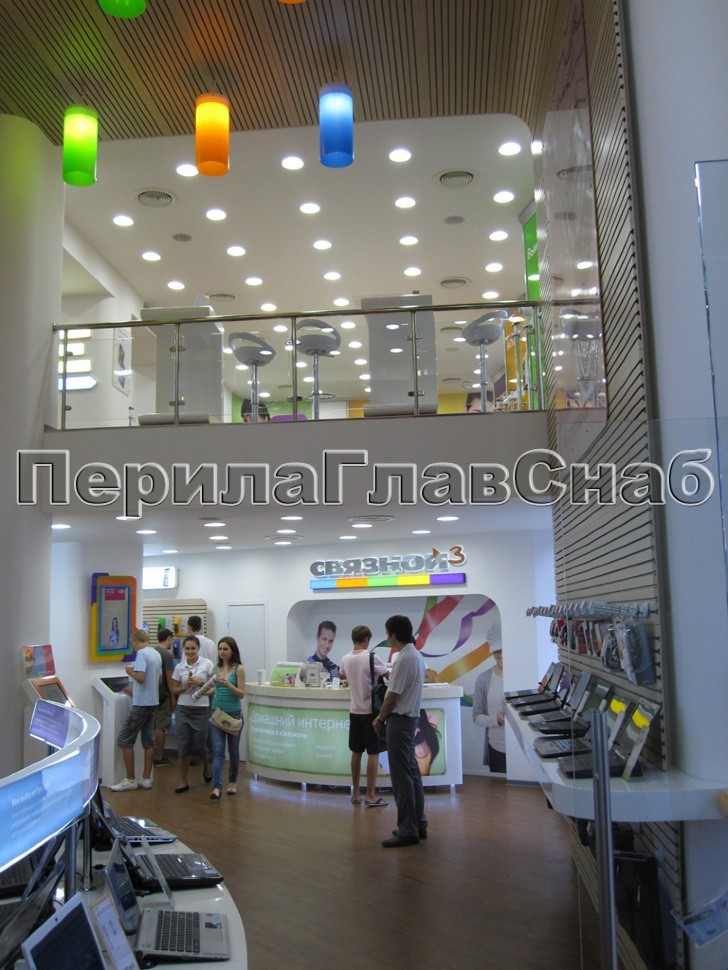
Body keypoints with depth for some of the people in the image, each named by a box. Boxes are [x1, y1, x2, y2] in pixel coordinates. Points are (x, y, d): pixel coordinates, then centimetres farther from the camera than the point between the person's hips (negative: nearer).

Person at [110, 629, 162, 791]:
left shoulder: (142, 653, -14)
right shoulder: (156, 654, 13)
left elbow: (140, 677, -25)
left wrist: (130, 671, -5)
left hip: (141, 704, -9)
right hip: (153, 702, 9)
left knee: (125, 740, -1)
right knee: (148, 741, 10)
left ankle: (130, 780, 0)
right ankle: (146, 779, 14)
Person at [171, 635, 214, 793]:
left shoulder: (207, 664, -3)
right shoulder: (179, 667, 4)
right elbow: (175, 690, 10)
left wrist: (200, 684, -17)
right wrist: (184, 687, -9)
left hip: (202, 709, -2)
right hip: (183, 709, 2)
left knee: (199, 745, 3)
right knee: (183, 746, 1)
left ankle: (206, 766, 36)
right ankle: (184, 781, 11)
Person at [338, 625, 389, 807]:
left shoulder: (346, 659, 3)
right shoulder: (371, 657, -15)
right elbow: (389, 676, -5)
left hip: (354, 711, 6)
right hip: (370, 710, -6)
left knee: (356, 753, 12)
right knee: (373, 753, 0)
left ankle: (355, 793, 17)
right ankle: (370, 795, 2)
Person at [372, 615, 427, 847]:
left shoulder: (405, 659, -20)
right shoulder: (416, 655, 12)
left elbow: (393, 695, -18)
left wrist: (380, 719, -3)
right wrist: (384, 716, 16)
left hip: (400, 720, -10)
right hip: (410, 717, 10)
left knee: (401, 776, -7)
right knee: (412, 771, 14)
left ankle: (408, 830, -4)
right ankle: (418, 824, 21)